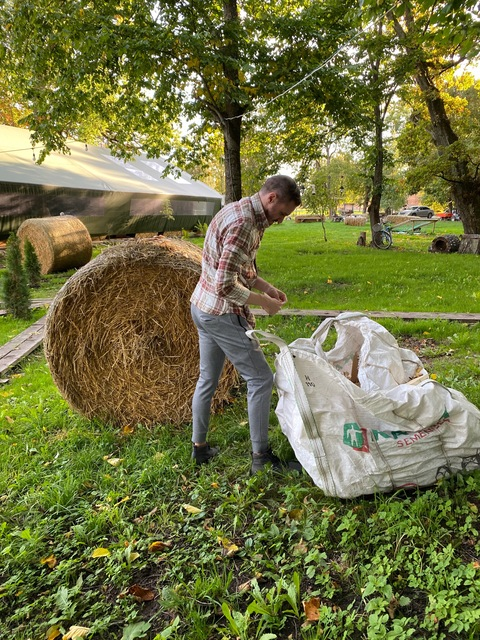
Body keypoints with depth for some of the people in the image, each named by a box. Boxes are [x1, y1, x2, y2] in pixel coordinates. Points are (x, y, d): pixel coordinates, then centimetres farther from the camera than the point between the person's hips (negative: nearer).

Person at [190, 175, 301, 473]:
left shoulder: (239, 210, 9)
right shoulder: (244, 224, -23)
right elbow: (226, 285, -27)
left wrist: (265, 285, 9)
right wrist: (264, 301, -14)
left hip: (203, 307, 10)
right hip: (223, 314, -10)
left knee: (208, 378, 18)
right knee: (261, 378, 0)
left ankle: (199, 447, 32)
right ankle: (261, 457, 11)